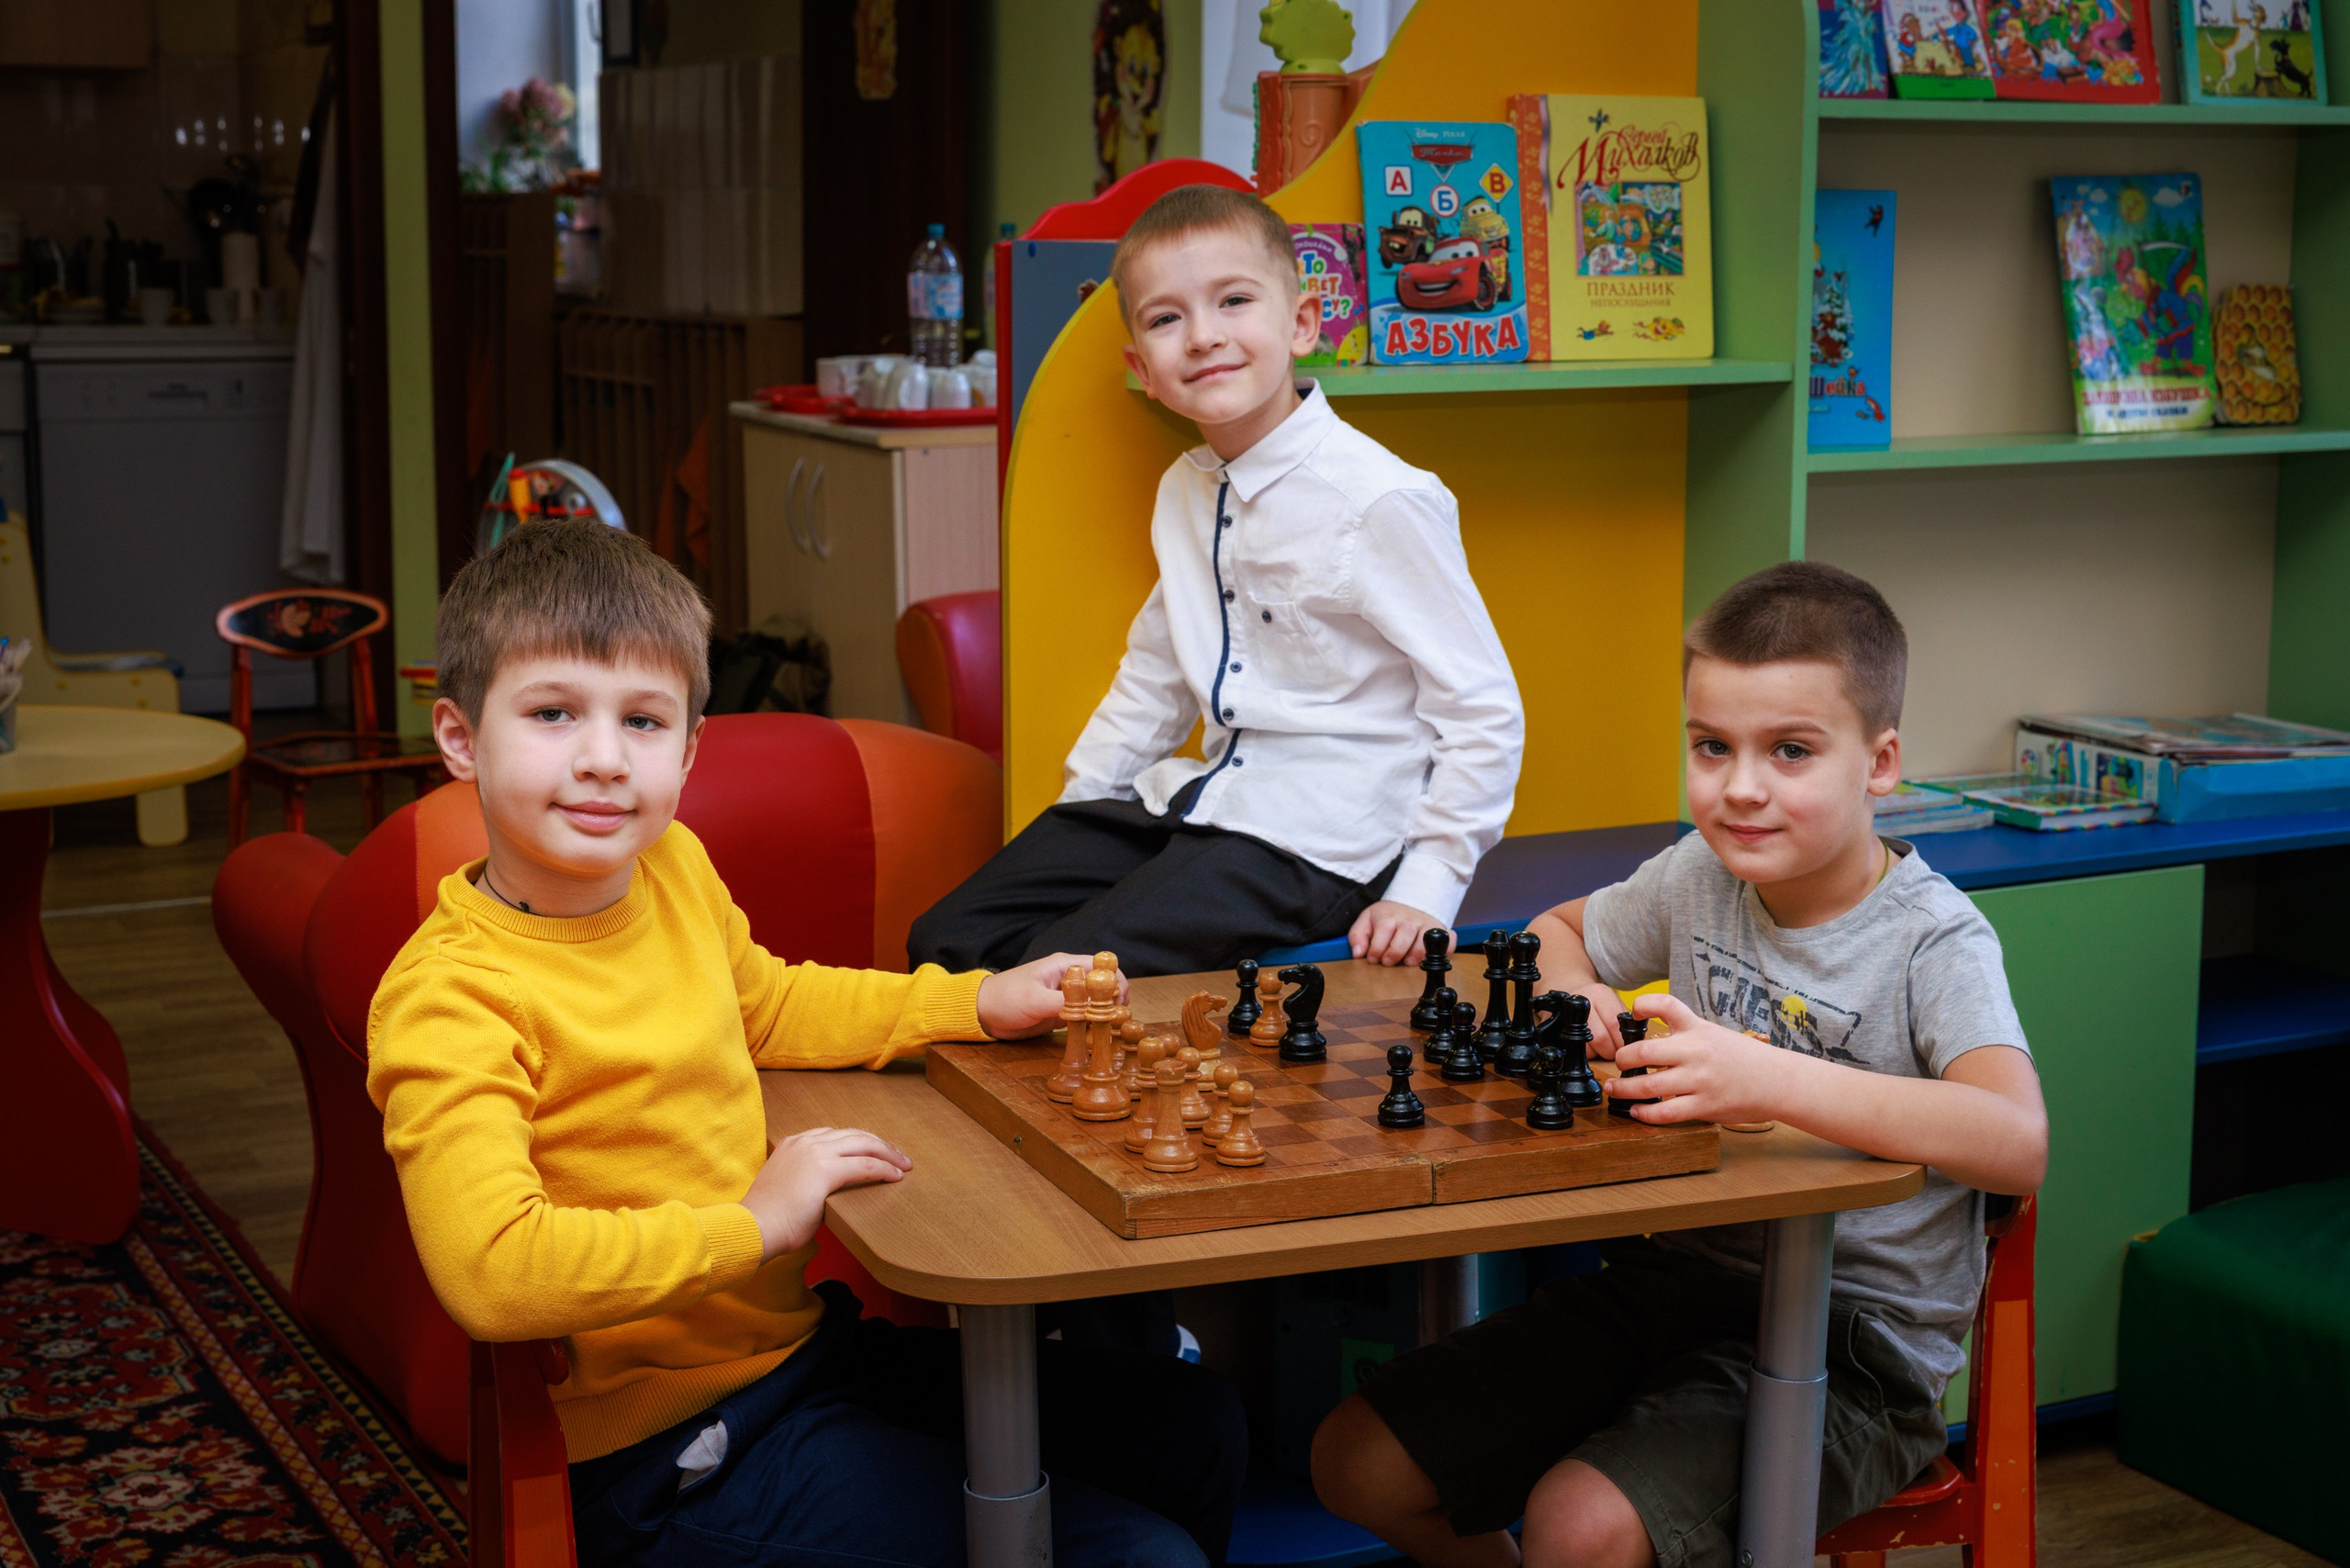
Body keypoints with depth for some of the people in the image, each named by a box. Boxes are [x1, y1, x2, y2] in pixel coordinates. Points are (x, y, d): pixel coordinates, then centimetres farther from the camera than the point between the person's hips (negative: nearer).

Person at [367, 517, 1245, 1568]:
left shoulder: (672, 868, 2)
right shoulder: (448, 998, -23)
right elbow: (490, 1270, -36)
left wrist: (980, 1003, 15)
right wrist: (752, 1223, -27)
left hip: (805, 1342, 9)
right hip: (674, 1459, -8)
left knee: (1197, 1430, 18)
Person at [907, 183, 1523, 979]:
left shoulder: (1381, 500, -16)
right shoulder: (1184, 491, 8)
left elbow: (1484, 711, -13)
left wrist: (1426, 890, -17)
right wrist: (1079, 801, 14)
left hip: (1314, 841, -8)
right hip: (1204, 797, 8)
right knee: (949, 941, 2)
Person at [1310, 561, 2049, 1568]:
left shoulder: (1935, 943, -16)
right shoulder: (1701, 879, 3)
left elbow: (2018, 1143, -34)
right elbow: (1557, 931, 24)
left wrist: (1768, 1078, -41)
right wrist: (1570, 995, -1)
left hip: (1851, 1344, -6)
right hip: (1677, 1279, 7)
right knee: (1357, 1463, 0)